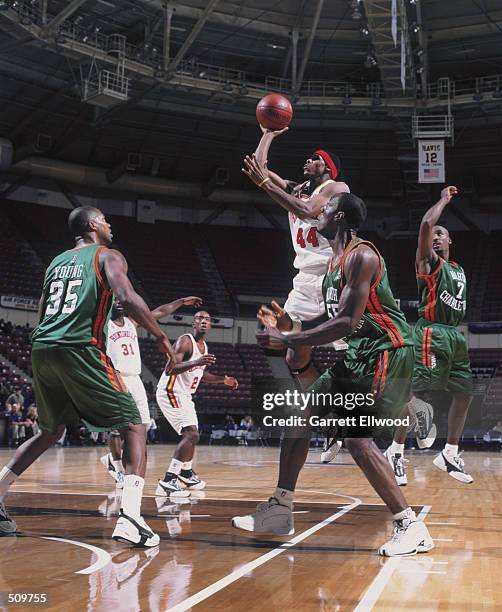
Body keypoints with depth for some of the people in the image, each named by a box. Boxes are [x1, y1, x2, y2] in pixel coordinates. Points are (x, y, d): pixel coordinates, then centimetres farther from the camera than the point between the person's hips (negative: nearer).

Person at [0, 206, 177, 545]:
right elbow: (128, 299, -12)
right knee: (133, 426, 0)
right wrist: (161, 337, -4)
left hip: (42, 350, 7)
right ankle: (130, 518, -16)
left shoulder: (56, 262, 25)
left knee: (51, 430, 26)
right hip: (80, 349, -7)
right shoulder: (108, 256, 6)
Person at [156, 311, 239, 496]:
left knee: (191, 435, 24)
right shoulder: (185, 341, -18)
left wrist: (223, 380, 16)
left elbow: (201, 374, 26)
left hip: (184, 394, 10)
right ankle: (167, 481, -23)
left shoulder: (204, 346, 11)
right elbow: (169, 369, -30)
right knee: (191, 435, -22)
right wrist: (195, 362, -40)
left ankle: (186, 473, 46)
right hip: (170, 392, -10)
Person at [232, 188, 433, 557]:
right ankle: (280, 511, 14)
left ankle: (411, 527, -6)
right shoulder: (336, 261, 14)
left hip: (387, 352, -10)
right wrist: (287, 325, 9)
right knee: (300, 410, 8)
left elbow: (347, 323, -26)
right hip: (360, 354, 10)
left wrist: (286, 340, -23)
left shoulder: (361, 256, -17)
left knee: (357, 438, -16)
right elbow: (332, 319, 22)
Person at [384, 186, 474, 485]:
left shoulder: (459, 270, 22)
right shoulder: (429, 260, 1)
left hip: (455, 336, 8)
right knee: (419, 392, -13)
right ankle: (397, 451, -4)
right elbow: (425, 224, -16)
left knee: (465, 393, 6)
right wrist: (444, 200, -3)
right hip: (432, 334, -8)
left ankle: (450, 455, 16)